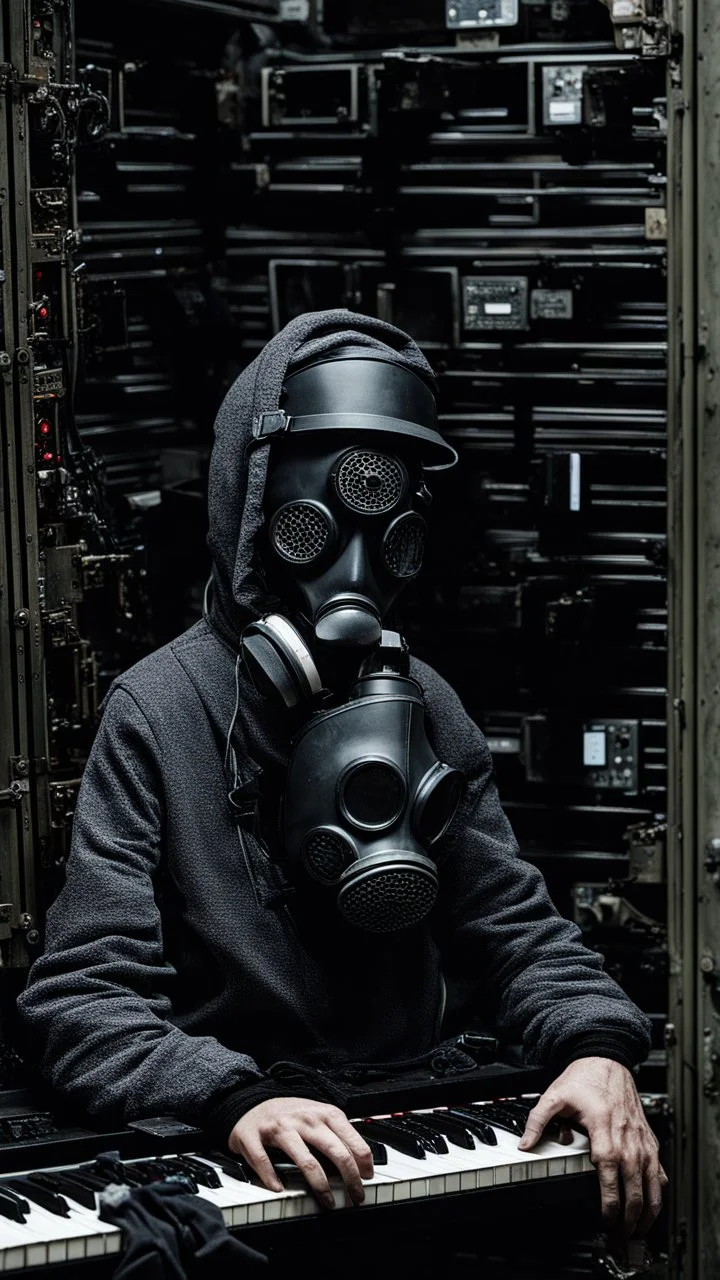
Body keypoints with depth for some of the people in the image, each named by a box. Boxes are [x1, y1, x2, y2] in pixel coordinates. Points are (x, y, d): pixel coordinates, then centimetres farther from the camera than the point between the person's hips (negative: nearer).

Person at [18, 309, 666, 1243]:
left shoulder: (425, 705, 10)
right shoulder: (161, 712, -8)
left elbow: (514, 923, 11)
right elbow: (85, 998, -13)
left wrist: (597, 1047, -11)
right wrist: (233, 1097, -31)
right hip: (233, 1155, -5)